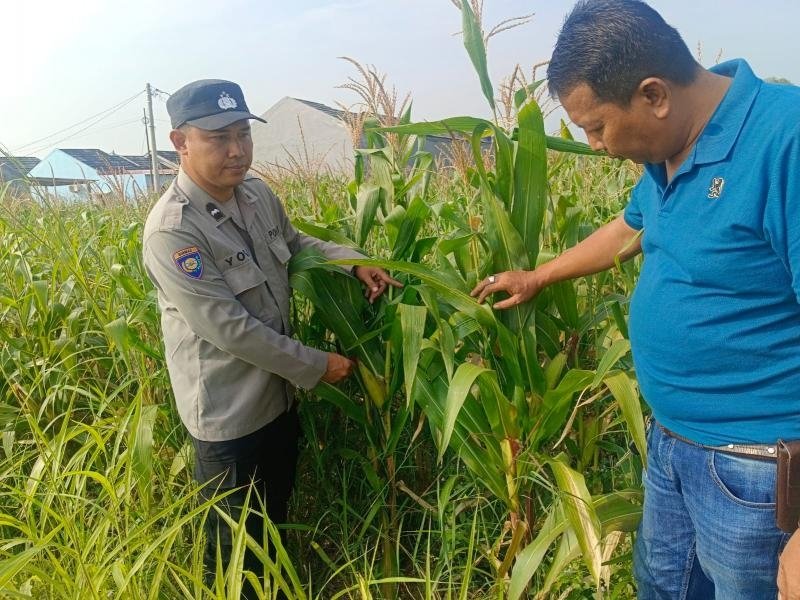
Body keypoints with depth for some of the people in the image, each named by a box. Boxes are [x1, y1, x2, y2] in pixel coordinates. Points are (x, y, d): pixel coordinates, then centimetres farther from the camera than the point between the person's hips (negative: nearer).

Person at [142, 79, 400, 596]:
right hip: (229, 414, -7)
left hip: (279, 395, 8)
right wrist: (317, 366, -18)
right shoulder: (173, 231, -27)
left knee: (276, 518, 28)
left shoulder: (257, 194, -3)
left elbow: (295, 243, 16)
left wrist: (355, 262, -2)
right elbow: (230, 329, -27)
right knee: (239, 545, 14)